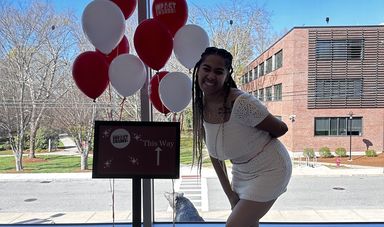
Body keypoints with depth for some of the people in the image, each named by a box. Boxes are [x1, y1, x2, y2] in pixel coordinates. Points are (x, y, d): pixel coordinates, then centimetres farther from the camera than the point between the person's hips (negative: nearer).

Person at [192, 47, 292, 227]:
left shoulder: (241, 103, -30)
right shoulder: (201, 107, -8)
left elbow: (281, 129, -16)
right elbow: (214, 154, 0)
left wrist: (257, 140, 0)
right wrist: (230, 193, 1)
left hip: (268, 170, -6)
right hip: (241, 172, 7)